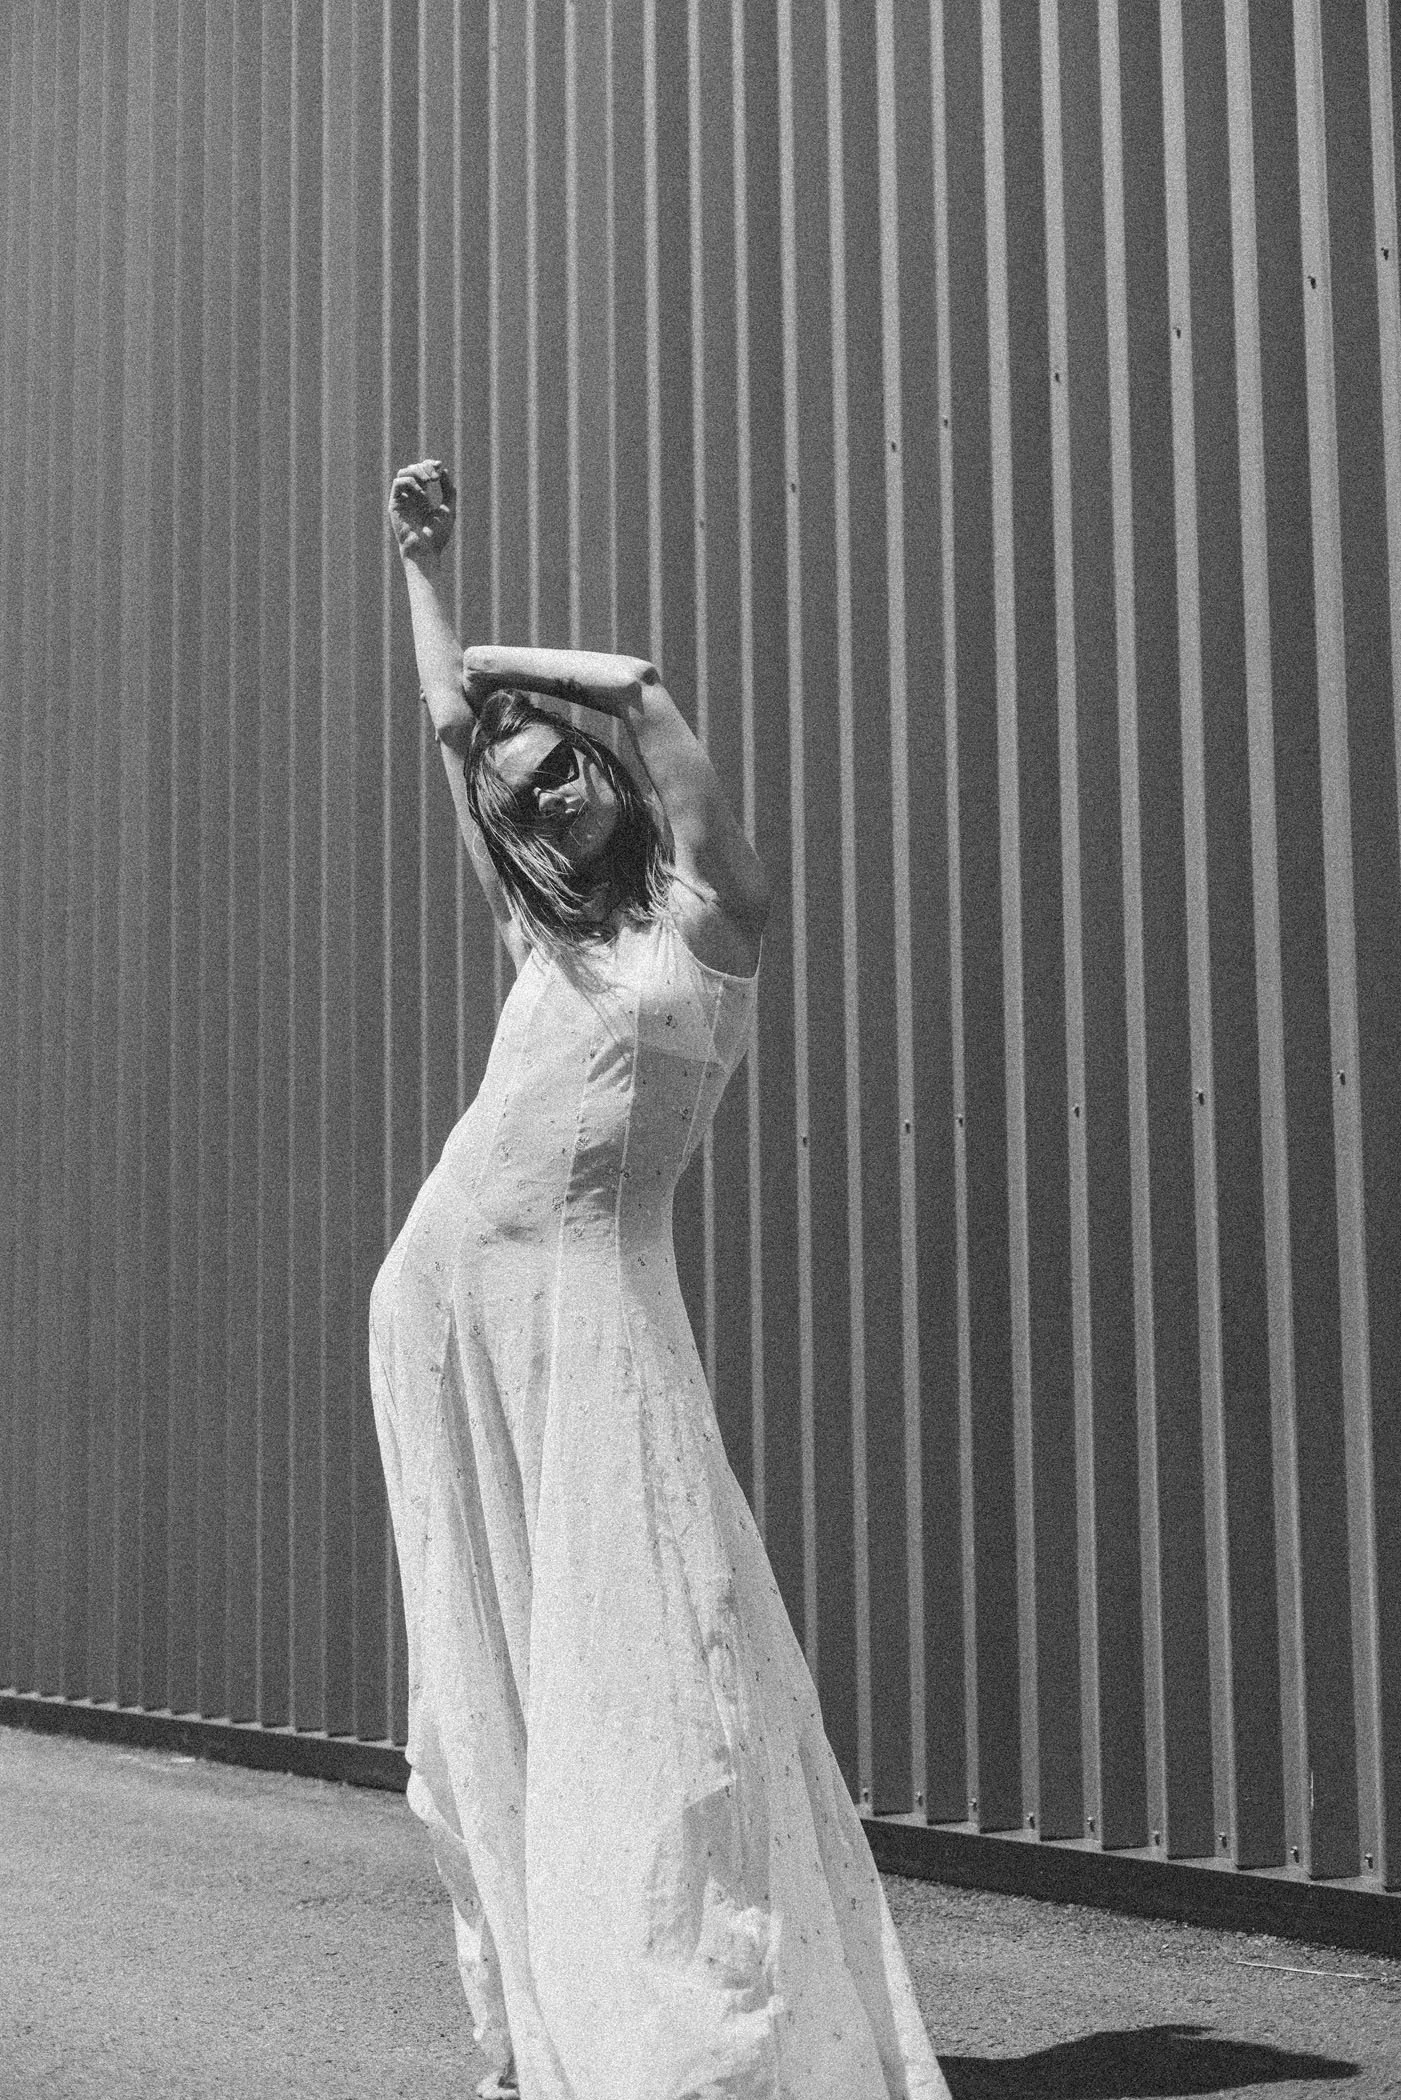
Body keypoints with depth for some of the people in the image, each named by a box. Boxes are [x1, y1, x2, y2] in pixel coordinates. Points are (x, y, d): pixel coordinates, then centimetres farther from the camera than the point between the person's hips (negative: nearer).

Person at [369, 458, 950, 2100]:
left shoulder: (705, 914, 2)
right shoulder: (540, 934, 16)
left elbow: (636, 687, -9)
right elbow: (449, 728, 26)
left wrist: (506, 672, 5)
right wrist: (423, 569, 31)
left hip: (591, 1301, -5)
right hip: (446, 1291, 5)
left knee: (643, 1649, -9)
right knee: (491, 1658, 5)